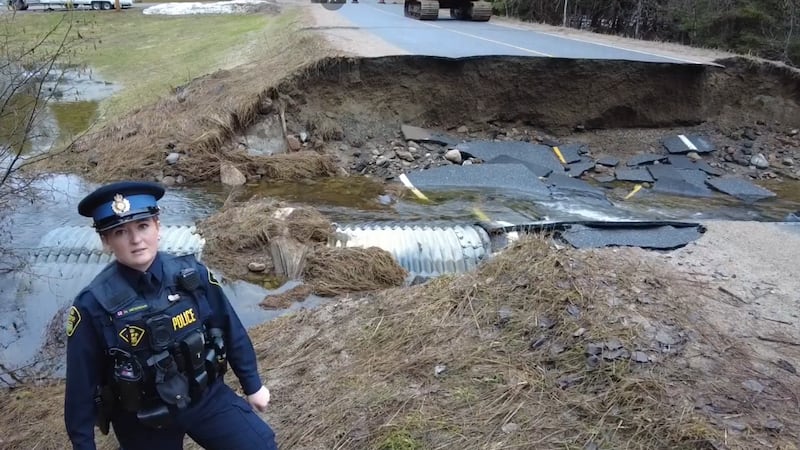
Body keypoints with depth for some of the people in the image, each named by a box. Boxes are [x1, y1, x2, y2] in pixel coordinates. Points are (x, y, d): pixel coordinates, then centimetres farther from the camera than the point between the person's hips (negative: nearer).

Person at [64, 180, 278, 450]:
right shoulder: (93, 305, -19)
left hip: (207, 395, 2)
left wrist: (252, 385, 9)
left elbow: (231, 330, -1)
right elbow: (81, 385, -8)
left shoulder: (192, 274, -14)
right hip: (142, 418, -1)